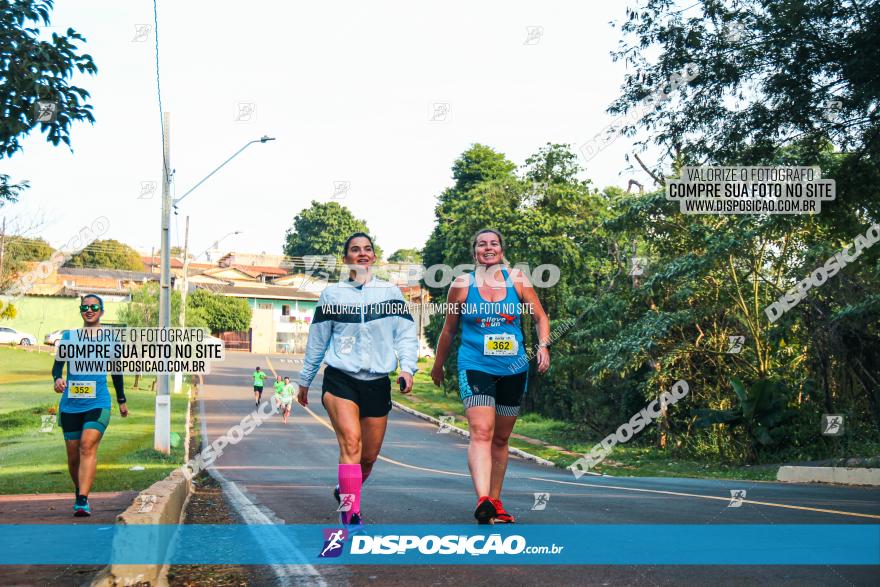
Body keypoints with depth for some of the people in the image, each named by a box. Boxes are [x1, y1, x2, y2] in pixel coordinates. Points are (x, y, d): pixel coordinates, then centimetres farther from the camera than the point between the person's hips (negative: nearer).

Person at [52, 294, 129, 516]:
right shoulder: (69, 337, 10)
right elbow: (58, 364, 6)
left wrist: (121, 400, 25)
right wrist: (57, 379, -17)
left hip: (98, 404, -2)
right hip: (70, 404, 2)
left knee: (88, 447, -21)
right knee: (73, 455, 6)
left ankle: (82, 501, -27)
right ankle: (79, 494, 29)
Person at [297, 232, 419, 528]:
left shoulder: (391, 292, 8)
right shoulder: (331, 294, 7)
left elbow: (406, 335, 5)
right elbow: (317, 341, 13)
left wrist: (407, 368, -11)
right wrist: (305, 380, 17)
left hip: (378, 382, 2)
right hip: (340, 379, -2)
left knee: (370, 455, 7)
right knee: (350, 442, -21)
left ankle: (345, 491, 36)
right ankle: (352, 515, -20)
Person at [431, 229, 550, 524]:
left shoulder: (517, 279, 4)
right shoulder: (462, 284, 2)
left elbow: (540, 316, 10)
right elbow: (449, 329, 12)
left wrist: (543, 346, -7)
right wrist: (438, 365, 19)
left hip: (514, 369, 3)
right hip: (475, 367, -3)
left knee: (501, 439, 11)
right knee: (481, 433, -20)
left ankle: (495, 502, 23)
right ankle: (483, 501, -33)